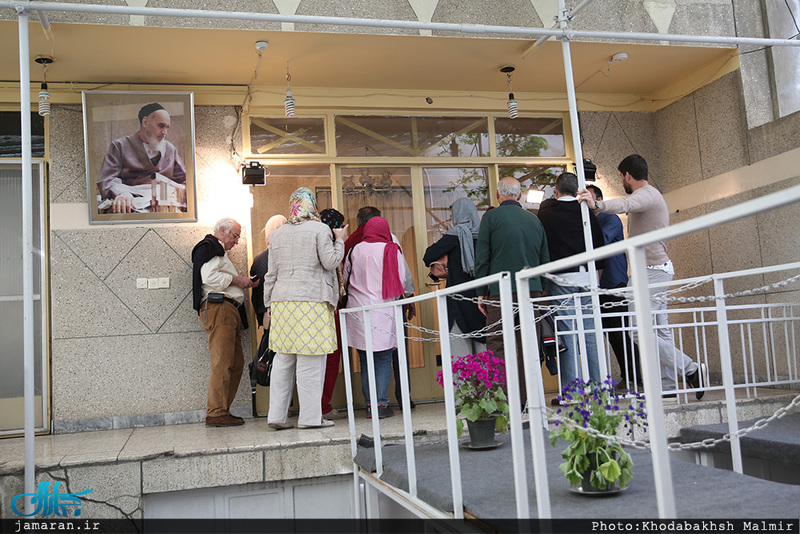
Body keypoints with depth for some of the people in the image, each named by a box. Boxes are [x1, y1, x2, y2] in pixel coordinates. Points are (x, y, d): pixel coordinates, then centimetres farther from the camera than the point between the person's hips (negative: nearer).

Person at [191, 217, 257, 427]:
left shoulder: (219, 251, 32)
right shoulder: (208, 247, -1)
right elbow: (209, 277, -17)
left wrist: (243, 283, 16)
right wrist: (237, 280, -8)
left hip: (229, 311, 11)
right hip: (217, 309, -11)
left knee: (236, 363, 7)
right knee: (222, 363, -14)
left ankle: (221, 410, 10)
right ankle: (216, 413, -13)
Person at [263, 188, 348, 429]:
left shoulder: (278, 234, 15)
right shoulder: (320, 230, -1)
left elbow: (271, 273, 15)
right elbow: (330, 262, -5)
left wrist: (269, 302, 20)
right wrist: (340, 240, 10)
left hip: (282, 301, 6)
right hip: (312, 301, -5)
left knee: (283, 360, 8)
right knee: (310, 361, -3)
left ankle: (277, 415, 10)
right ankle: (310, 416, 0)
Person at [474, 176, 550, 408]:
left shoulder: (492, 217, -1)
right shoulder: (534, 219, 13)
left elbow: (482, 258, -3)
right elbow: (545, 259, 16)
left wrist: (481, 293, 2)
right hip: (533, 291, 5)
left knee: (497, 346, -2)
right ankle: (527, 401, 10)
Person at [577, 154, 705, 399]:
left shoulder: (646, 194, -13)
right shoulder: (651, 195, 22)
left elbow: (625, 204, -36)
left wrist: (597, 204, -52)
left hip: (651, 269, -11)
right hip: (659, 269, 11)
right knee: (660, 331, 9)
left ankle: (690, 370, -6)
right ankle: (667, 385, 11)